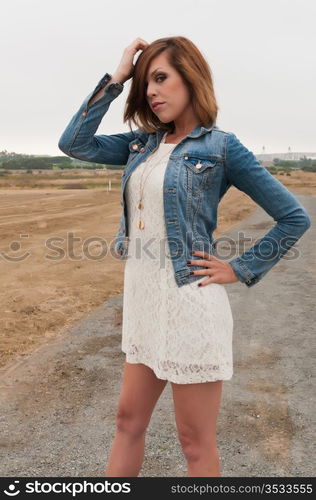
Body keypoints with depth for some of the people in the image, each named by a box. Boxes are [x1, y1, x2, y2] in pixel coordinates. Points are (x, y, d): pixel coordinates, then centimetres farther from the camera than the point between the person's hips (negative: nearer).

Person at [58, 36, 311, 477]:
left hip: (188, 303, -6)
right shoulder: (142, 143, 9)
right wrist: (116, 78, 1)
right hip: (143, 300, 7)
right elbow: (75, 143, 1)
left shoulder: (221, 147, -8)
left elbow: (295, 217, -5)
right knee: (129, 420, 20)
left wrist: (239, 270, -8)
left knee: (196, 441, 10)